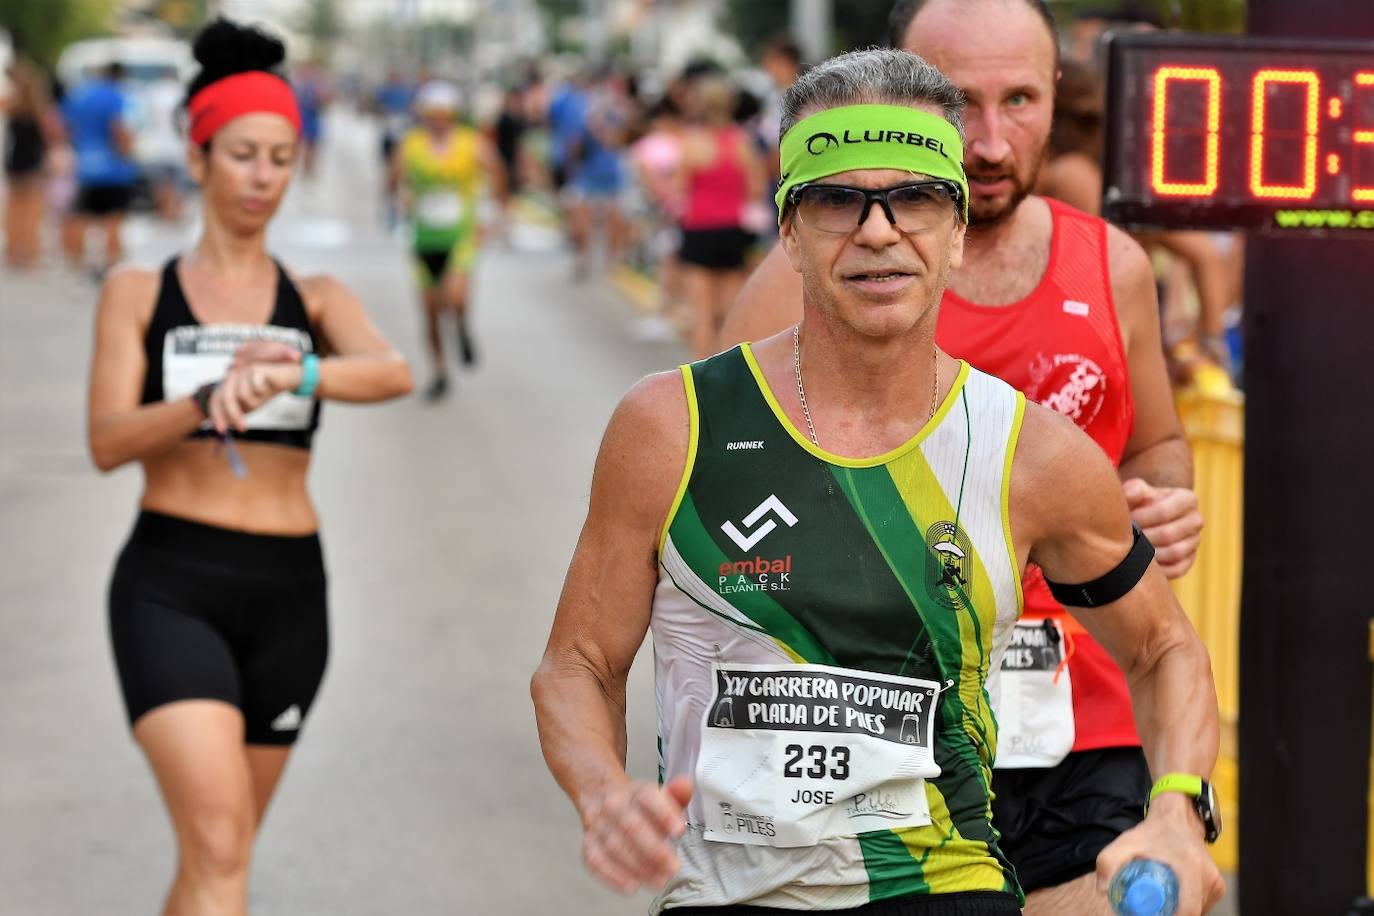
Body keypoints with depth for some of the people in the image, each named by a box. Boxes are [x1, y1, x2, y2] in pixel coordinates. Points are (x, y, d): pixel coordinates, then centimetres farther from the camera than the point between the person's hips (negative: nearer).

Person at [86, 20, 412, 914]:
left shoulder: (318, 300, 9)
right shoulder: (138, 293, 6)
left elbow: (393, 373, -13)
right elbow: (107, 441, -7)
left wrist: (290, 375, -32)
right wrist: (209, 396, -24)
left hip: (287, 589, 3)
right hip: (170, 582, -3)